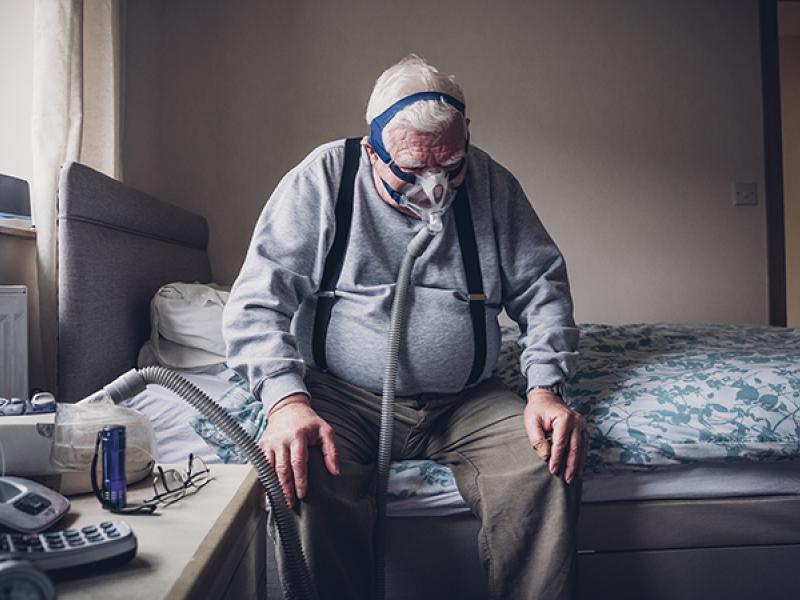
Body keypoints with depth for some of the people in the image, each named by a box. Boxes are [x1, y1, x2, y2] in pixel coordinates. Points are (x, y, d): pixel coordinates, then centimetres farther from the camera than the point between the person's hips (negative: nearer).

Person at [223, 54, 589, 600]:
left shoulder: (489, 183, 5)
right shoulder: (321, 180, -3)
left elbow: (542, 287, 9)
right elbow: (257, 302, -7)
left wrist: (546, 388, -7)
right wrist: (286, 401, -24)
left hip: (467, 402, 2)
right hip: (341, 398, -1)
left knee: (550, 468, -24)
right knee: (302, 477, -32)